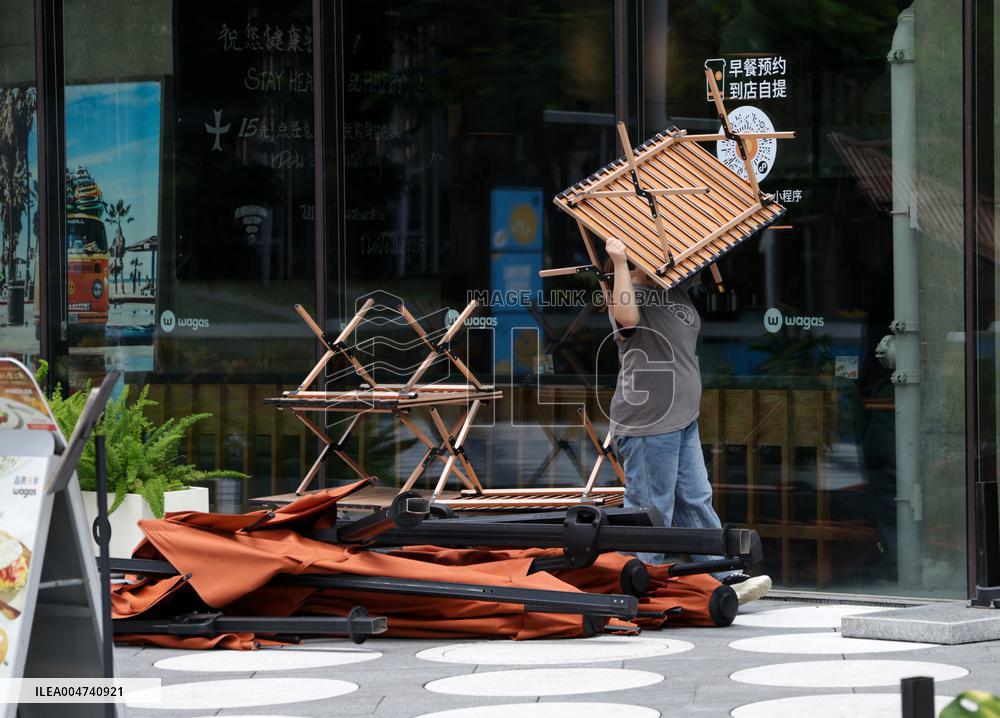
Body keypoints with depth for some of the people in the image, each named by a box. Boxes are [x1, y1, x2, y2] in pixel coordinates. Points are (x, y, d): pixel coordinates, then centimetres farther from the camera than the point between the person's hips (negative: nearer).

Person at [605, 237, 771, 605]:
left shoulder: (676, 289, 15)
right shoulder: (633, 296, -14)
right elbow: (627, 315, -38)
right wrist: (619, 262, -40)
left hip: (682, 422, 10)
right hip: (647, 424, -10)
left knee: (696, 502, 12)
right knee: (651, 509, -5)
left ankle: (723, 580, 16)